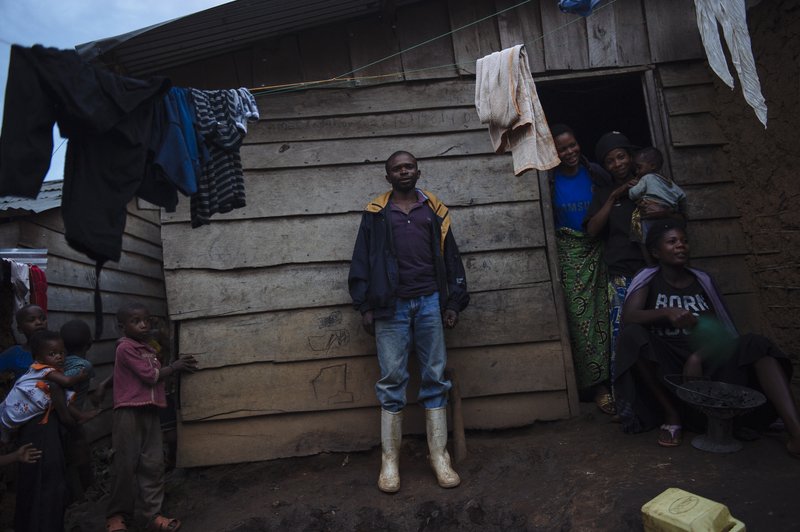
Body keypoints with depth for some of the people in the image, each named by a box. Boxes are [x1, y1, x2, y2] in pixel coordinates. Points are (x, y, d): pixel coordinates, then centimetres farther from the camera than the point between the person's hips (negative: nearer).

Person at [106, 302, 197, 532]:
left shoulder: (148, 349, 15)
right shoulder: (125, 347, -12)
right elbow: (150, 376, -15)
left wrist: (178, 365, 0)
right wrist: (175, 366, -4)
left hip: (150, 412, 8)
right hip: (129, 413, -7)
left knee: (153, 464, 6)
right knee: (126, 465, 2)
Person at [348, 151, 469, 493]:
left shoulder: (434, 210, 12)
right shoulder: (375, 213, 8)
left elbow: (450, 258, 11)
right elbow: (361, 261, 5)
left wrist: (454, 302, 5)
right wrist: (365, 306, -2)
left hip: (430, 302, 2)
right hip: (391, 306, -1)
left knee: (435, 377, 5)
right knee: (392, 380, 2)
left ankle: (439, 456, 15)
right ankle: (390, 461, 12)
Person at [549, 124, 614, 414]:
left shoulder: (594, 173, 5)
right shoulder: (549, 180, -1)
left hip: (597, 251, 2)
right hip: (569, 254, -2)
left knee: (603, 313, 2)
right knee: (580, 317, -4)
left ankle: (606, 378, 16)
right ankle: (597, 385, 3)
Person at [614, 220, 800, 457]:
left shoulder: (702, 280, 9)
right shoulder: (648, 280, 2)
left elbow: (718, 331, 1)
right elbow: (628, 317, -15)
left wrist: (697, 357, -19)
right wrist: (667, 312, -32)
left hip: (705, 359, 3)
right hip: (663, 363, -2)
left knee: (756, 344, -21)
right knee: (632, 334, -31)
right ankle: (671, 414, -20)